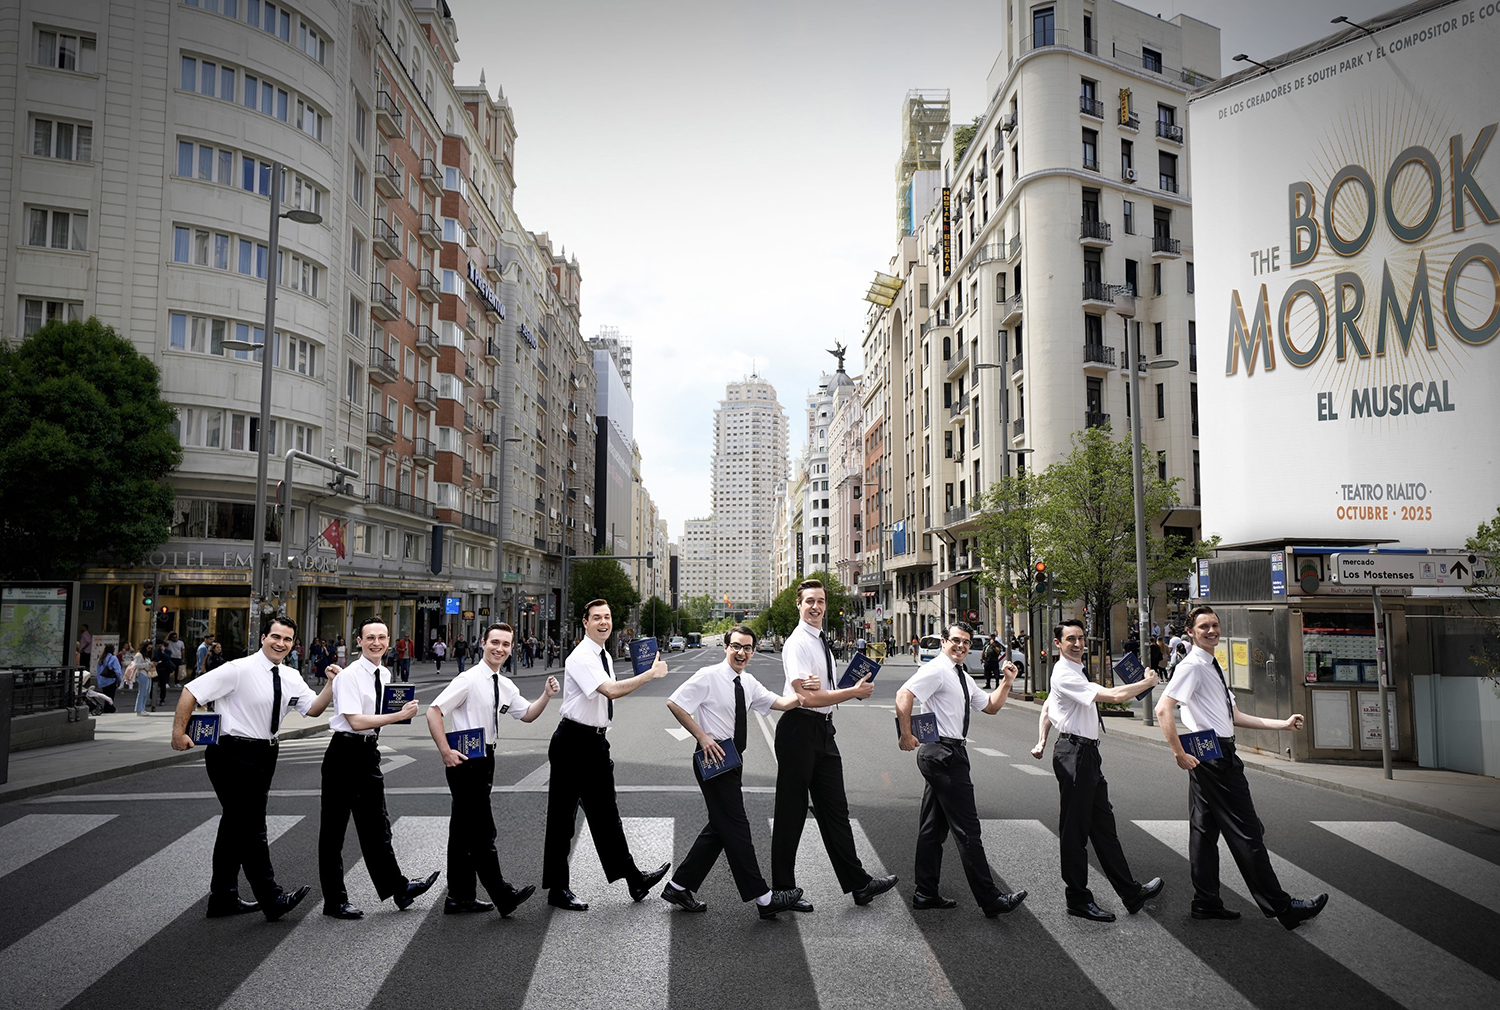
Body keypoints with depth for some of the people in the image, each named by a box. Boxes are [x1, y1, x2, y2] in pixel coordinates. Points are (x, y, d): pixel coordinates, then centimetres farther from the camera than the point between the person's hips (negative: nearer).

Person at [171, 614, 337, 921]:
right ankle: (272, 900, -2)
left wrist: (333, 685, -14)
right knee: (251, 828, -6)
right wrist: (179, 732, -16)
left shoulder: (290, 678, 6)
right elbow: (191, 691, -14)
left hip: (263, 755, 8)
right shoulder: (240, 670, -14)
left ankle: (223, 898, 28)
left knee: (236, 825, 16)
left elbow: (313, 708, 2)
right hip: (234, 755, -8)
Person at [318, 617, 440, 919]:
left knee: (376, 826, 16)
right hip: (345, 753, -8)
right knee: (334, 829, 4)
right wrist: (400, 715, -26)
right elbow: (356, 721, -24)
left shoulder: (384, 675, 8)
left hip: (369, 753, 8)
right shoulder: (349, 676, -16)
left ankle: (398, 888, 23)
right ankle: (334, 901, 14)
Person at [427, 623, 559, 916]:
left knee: (464, 829, 15)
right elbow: (433, 711, -17)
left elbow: (527, 714, 20)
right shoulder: (469, 680, -14)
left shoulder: (505, 685, 10)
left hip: (485, 759, 9)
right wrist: (446, 752, -21)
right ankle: (502, 895, 1)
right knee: (482, 831, -5)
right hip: (465, 760, -9)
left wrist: (546, 696, 2)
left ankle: (460, 898, 23)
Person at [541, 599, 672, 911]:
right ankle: (557, 889, 11)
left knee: (605, 813, 15)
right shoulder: (580, 658, -18)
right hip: (573, 742, -9)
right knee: (562, 816, 2)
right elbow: (611, 690, -30)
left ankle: (633, 878, 20)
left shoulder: (605, 656, 11)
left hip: (596, 741, 9)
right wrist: (651, 673, -27)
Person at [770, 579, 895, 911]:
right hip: (799, 730, -9)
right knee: (791, 813, 2)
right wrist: (855, 691, -16)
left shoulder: (821, 641, 14)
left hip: (823, 731, 9)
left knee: (835, 810, 14)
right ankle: (782, 891, 15)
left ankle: (858, 884, 23)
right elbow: (808, 698, -22)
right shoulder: (798, 643, -15)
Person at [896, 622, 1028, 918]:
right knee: (967, 830, -5)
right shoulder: (936, 669, -12)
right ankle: (991, 901, 1)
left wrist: (1007, 682, 9)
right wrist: (907, 735, -24)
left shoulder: (963, 677, 19)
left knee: (934, 827, 13)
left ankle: (926, 894, 21)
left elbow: (990, 706, 24)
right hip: (944, 753, -10)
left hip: (943, 756, 10)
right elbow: (904, 695, -23)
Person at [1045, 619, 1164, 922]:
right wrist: (1148, 682, -11)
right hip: (1074, 752, -10)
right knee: (1074, 828, -1)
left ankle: (1131, 892, 23)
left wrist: (1042, 741, 22)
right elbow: (1114, 696, -24)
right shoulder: (1065, 675, -18)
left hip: (1087, 753, 10)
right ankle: (1077, 900, 8)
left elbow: (1048, 705, 28)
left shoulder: (1073, 671, 16)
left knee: (1102, 824, 15)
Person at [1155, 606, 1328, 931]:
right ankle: (1279, 907, 3)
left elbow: (1234, 716, 20)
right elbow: (1163, 709, -23)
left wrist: (1282, 724, 16)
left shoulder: (1213, 668, 18)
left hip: (1209, 759, 10)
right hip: (1214, 756, -10)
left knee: (1204, 830, 12)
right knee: (1246, 833, -3)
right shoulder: (1193, 665, -13)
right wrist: (1179, 754, -25)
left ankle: (1206, 903, 19)